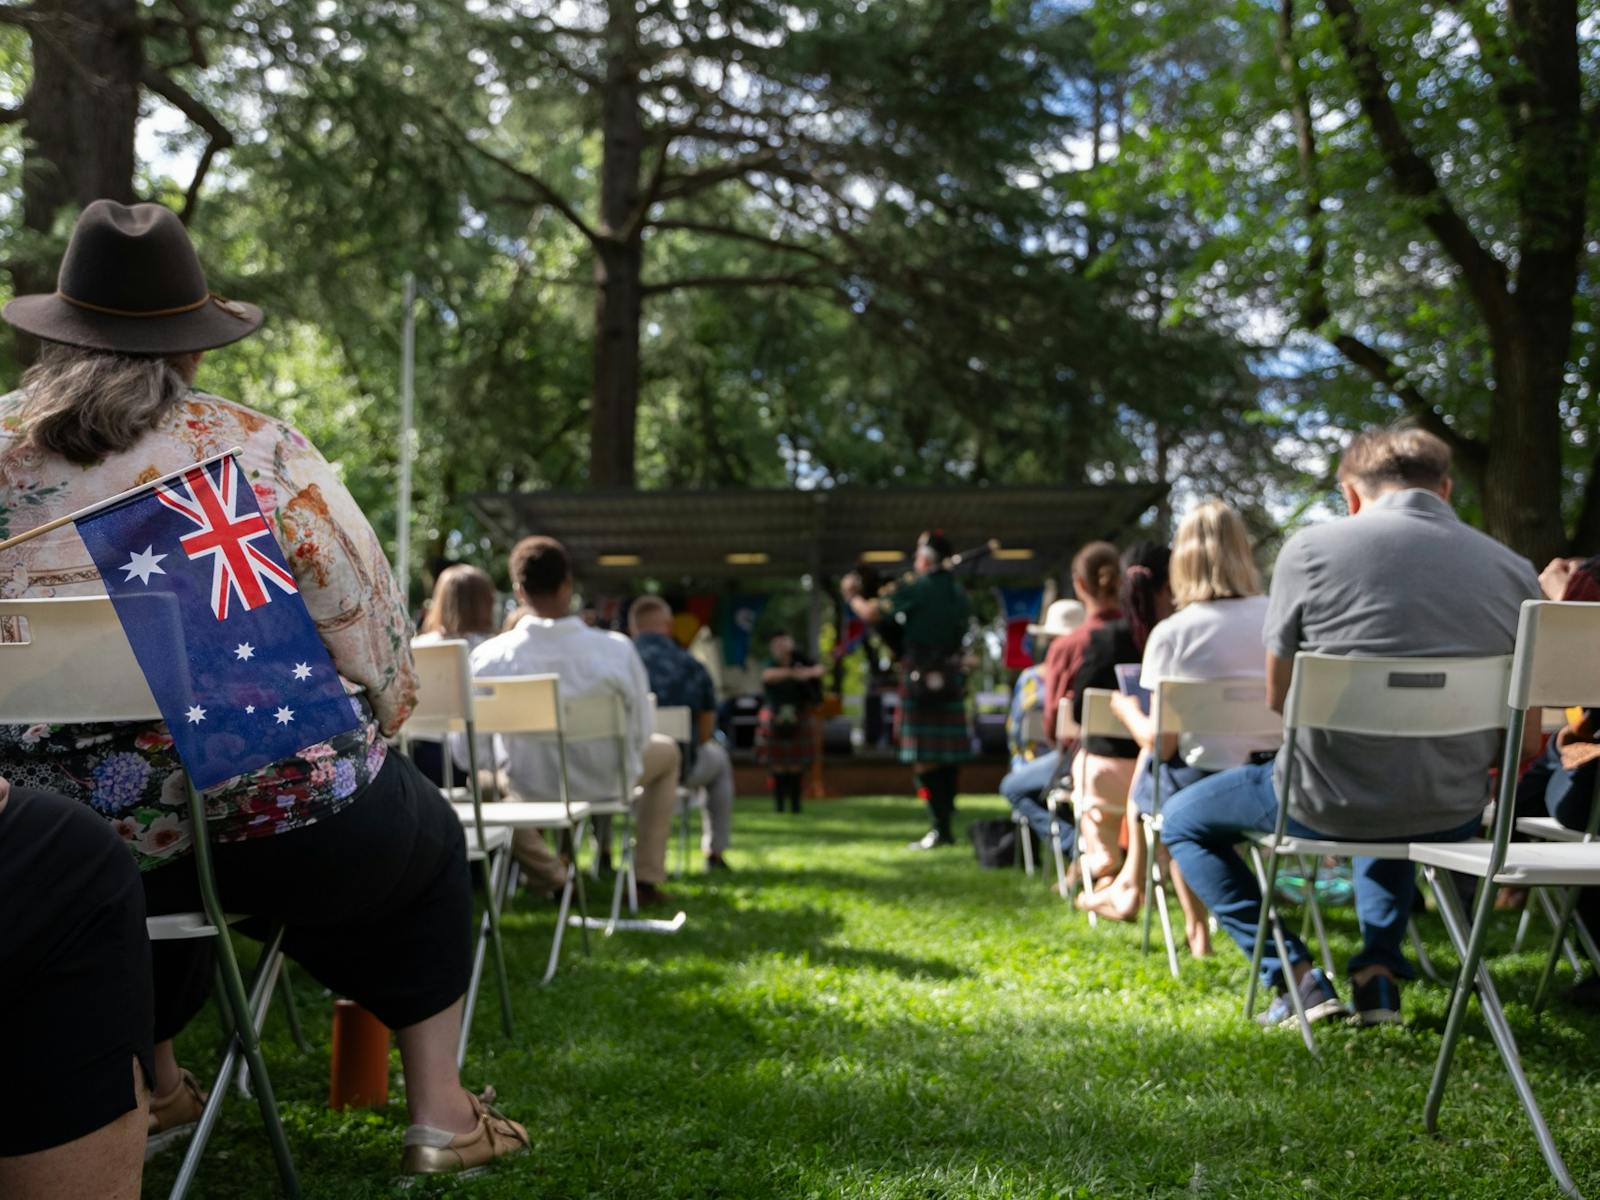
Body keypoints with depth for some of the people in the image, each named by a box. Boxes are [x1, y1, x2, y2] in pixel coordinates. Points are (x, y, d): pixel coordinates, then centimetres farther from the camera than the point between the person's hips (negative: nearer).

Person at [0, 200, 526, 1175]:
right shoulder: (255, 448, -6)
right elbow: (369, 622, -3)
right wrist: (373, 726, 16)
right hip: (271, 826, -3)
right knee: (426, 839, 27)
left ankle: (154, 1085, 47)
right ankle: (440, 1113, 23)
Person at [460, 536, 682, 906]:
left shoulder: (488, 657, -19)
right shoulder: (617, 650, -22)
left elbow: (463, 752, -9)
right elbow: (640, 736, -10)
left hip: (528, 788, 1)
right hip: (604, 783, -1)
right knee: (666, 751, 31)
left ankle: (552, 876, 34)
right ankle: (646, 880, 31)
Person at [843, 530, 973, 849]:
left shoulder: (914, 590, -10)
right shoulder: (958, 594, 10)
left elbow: (870, 614, -11)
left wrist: (853, 595, 7)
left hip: (919, 679, -6)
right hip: (952, 679, 6)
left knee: (924, 757, -3)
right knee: (949, 755, 9)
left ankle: (940, 827, -6)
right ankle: (946, 822, 14)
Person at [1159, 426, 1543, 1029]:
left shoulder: (1311, 548, -6)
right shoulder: (1515, 571, 2)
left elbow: (1278, 698, 2)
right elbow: (1526, 742, 4)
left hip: (1329, 801, -4)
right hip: (1451, 817, 4)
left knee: (1183, 822, 23)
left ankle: (1293, 974, 10)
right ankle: (1379, 972, 24)